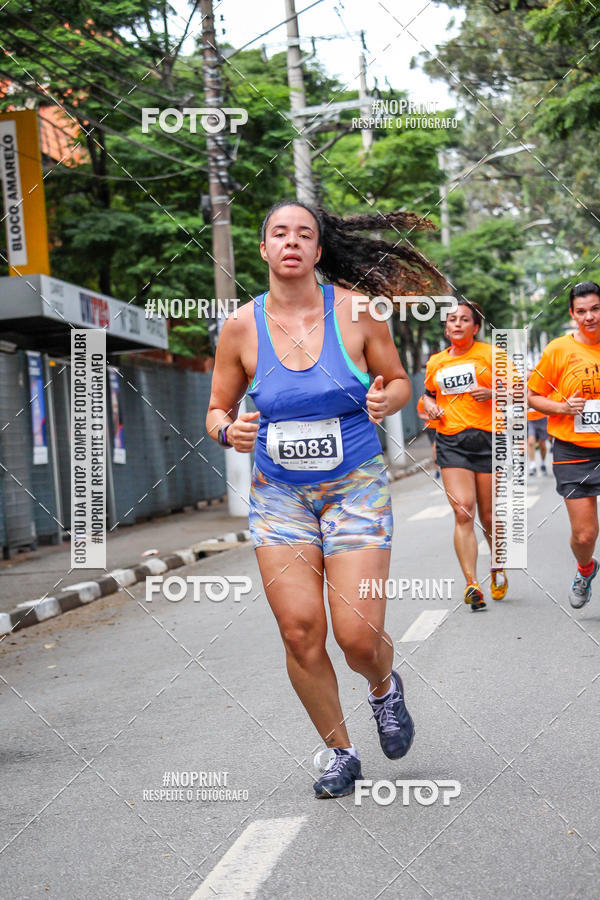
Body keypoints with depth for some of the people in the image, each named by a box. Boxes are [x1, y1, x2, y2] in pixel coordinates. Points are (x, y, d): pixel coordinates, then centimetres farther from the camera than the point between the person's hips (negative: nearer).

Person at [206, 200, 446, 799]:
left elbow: (399, 380, 7)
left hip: (355, 487, -1)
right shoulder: (241, 326, -2)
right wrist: (230, 431, -15)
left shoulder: (356, 310, -5)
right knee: (300, 632, -3)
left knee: (358, 636, -7)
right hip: (278, 494, 2)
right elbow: (216, 410, 8)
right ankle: (339, 753, 20)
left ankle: (385, 688, 31)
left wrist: (386, 401, -16)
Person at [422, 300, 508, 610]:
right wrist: (431, 406, 8)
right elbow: (428, 393, 30)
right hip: (451, 442, 2)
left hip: (488, 438, -2)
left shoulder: (490, 354, 3)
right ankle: (471, 584, -17)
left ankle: (498, 567, 34)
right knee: (463, 511, -14)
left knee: (489, 517, 6)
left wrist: (493, 393, -16)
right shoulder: (436, 362, 14)